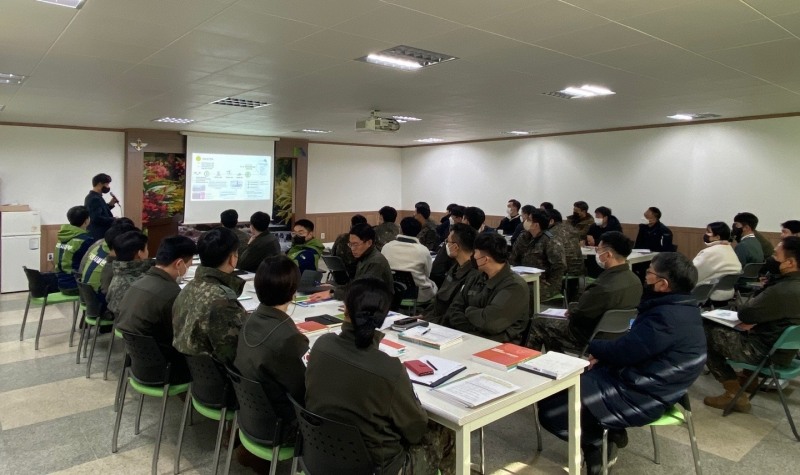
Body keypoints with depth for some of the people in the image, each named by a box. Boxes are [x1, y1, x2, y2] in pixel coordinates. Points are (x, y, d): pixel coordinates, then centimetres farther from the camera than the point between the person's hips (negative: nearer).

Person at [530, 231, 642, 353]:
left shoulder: (604, 286, -34)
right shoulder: (635, 280, -6)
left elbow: (576, 316, -20)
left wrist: (572, 307, 0)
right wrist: (577, 307, 5)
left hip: (589, 338, -8)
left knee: (537, 324, 9)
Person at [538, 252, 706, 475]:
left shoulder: (667, 317, -25)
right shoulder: (679, 307, 7)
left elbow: (622, 351, -22)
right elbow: (633, 346, 14)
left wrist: (593, 347, -2)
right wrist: (603, 354, 1)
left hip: (638, 397, -11)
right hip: (641, 382, 11)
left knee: (549, 406, -10)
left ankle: (596, 443, 9)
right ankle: (611, 433, 16)